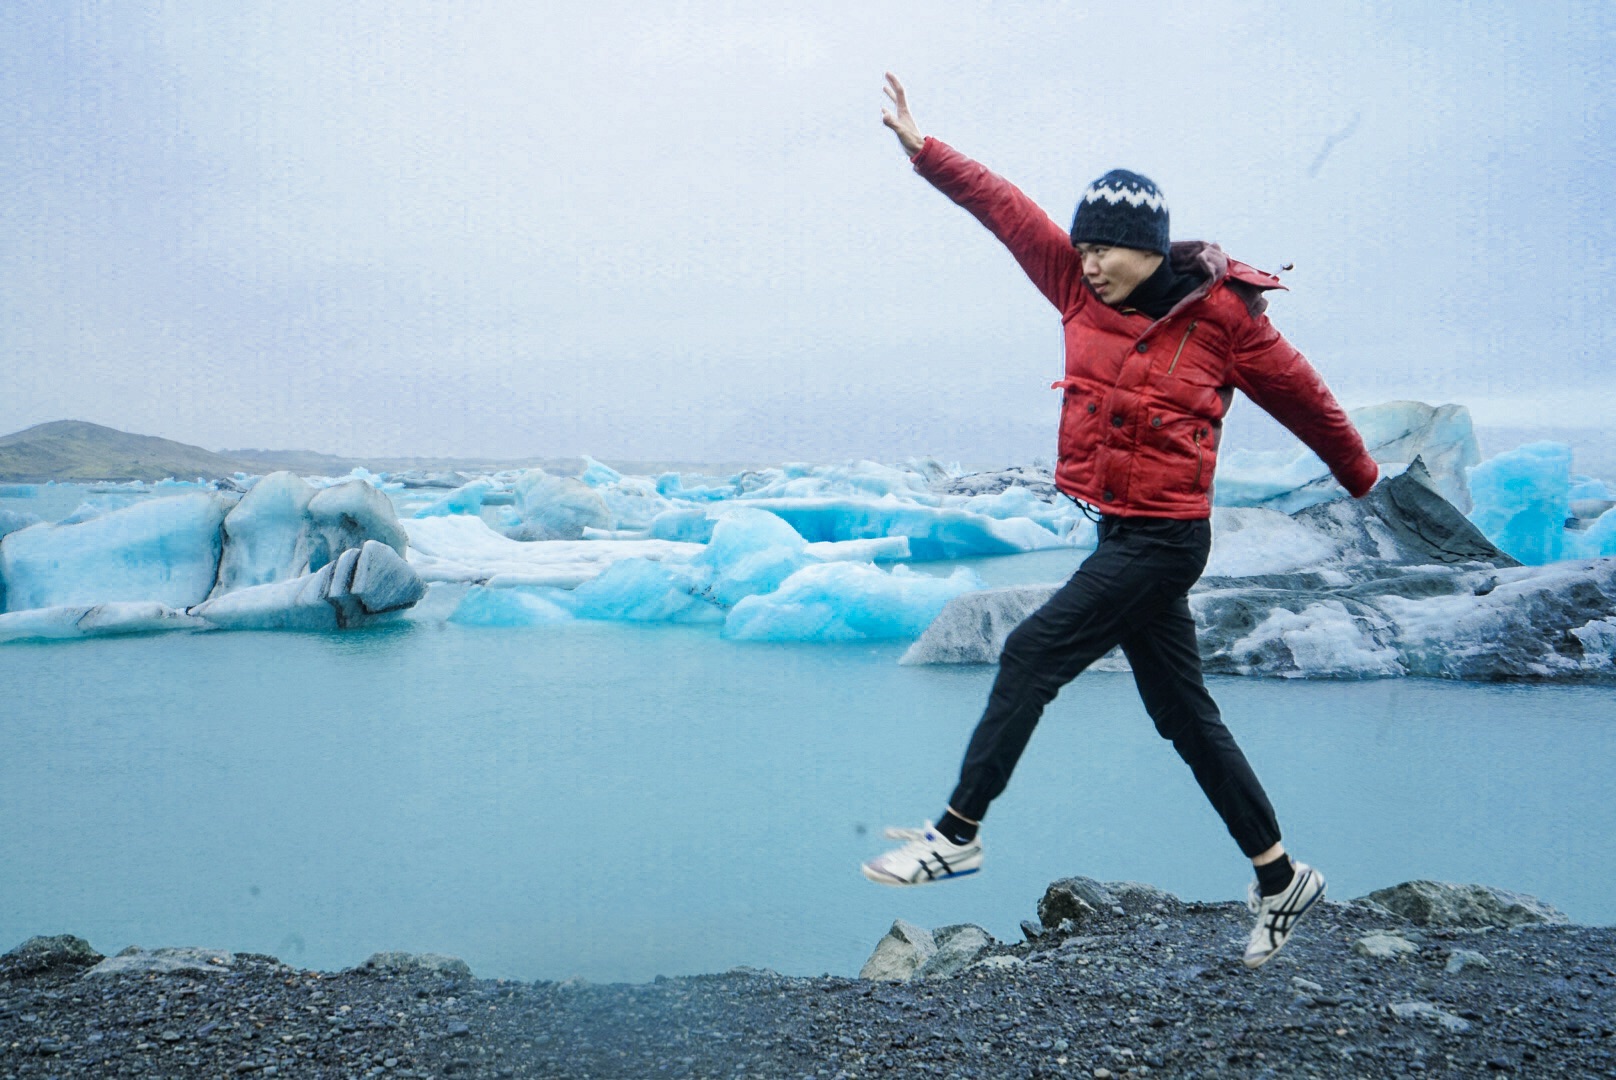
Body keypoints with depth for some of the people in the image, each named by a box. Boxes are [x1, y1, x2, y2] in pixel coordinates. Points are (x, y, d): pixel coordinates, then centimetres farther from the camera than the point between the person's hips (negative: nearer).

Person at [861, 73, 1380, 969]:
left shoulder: (1221, 315, -9)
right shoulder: (1082, 290, 4)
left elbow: (1302, 397, 4)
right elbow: (1005, 207, 5)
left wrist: (1361, 478, 18)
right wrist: (923, 148, 2)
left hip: (1165, 535, -7)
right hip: (1119, 531, 7)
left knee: (1033, 653, -14)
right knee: (1184, 713, 12)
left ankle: (958, 833, -3)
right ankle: (1281, 878, 25)